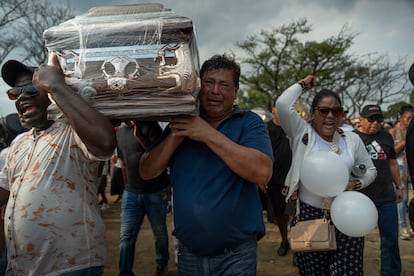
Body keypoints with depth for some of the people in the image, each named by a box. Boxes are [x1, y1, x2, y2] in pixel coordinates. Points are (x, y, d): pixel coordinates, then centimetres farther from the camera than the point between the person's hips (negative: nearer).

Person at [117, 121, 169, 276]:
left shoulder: (150, 126, -8)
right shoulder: (120, 132, 10)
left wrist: (139, 134, -25)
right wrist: (127, 186, 16)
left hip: (155, 192, -4)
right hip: (131, 193, 4)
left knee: (159, 233, 10)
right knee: (126, 237, 0)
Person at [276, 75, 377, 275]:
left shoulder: (352, 139, 7)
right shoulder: (302, 133, -3)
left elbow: (370, 170, 15)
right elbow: (283, 105, -16)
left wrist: (356, 183, -6)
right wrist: (303, 84, -1)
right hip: (308, 215, -2)